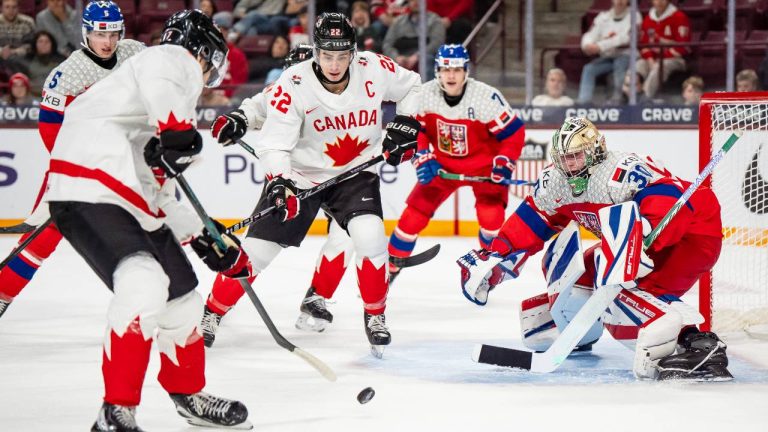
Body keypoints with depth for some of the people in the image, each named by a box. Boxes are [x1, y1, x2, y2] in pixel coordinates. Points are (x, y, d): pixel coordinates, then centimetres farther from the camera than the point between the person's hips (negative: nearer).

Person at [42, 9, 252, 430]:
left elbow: (164, 182, 32)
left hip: (133, 202, 11)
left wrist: (206, 238, 29)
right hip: (89, 190, -11)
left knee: (181, 297, 18)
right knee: (144, 284, -28)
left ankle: (189, 395, 40)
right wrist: (177, 130, -37)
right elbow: (159, 84, -29)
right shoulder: (174, 59, 0)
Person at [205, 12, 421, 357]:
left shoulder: (374, 69, -14)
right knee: (256, 249, -4)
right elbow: (273, 144, -21)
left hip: (354, 172, 2)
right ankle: (212, 312, 18)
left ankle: (375, 315, -1)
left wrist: (406, 124, -4)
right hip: (299, 174, -1)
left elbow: (412, 87, 8)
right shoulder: (293, 85, -23)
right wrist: (278, 183, -36)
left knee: (369, 236, -23)